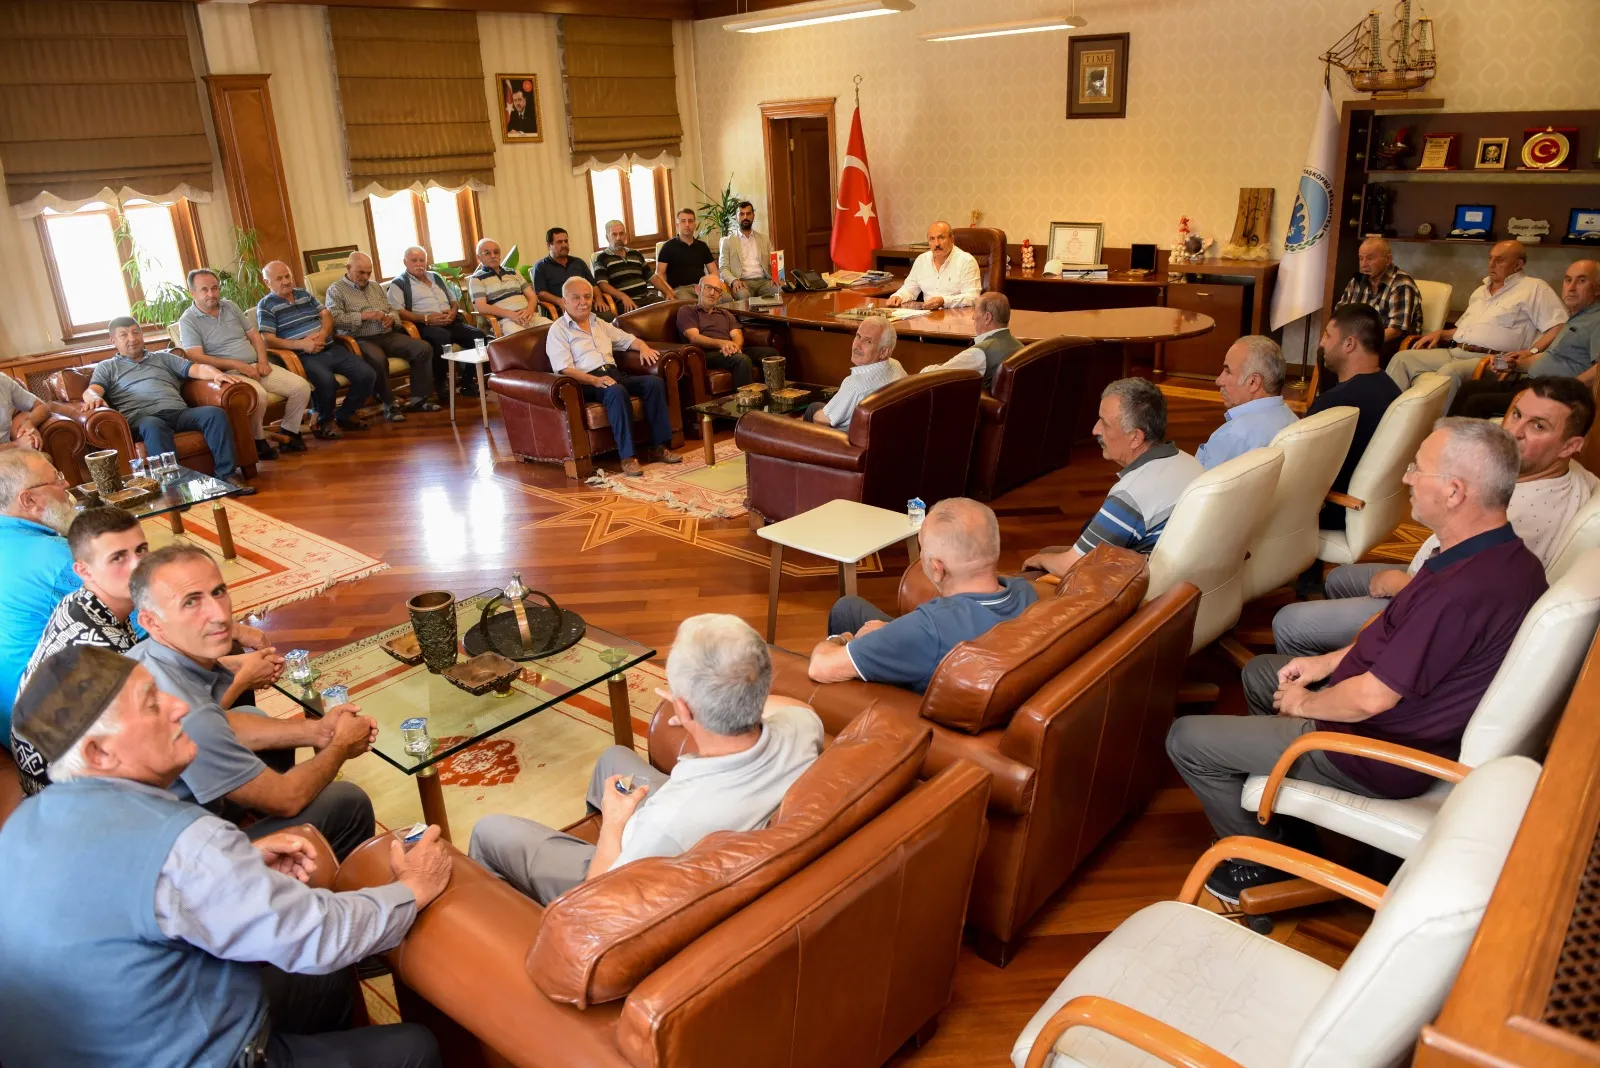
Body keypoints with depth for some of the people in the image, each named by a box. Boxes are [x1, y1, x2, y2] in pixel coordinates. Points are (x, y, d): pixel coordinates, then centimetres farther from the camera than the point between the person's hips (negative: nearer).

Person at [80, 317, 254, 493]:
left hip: (178, 412, 3)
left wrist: (216, 374, -8)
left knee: (215, 413, -27)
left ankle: (227, 475, -31)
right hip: (141, 418, -3)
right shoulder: (107, 367, 24)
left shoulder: (163, 357, 30)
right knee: (154, 427, -41)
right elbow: (90, 391, 6)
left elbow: (196, 369, 17)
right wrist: (95, 398, -21)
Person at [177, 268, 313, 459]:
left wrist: (262, 360, -3)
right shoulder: (188, 320, -3)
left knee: (301, 386, -13)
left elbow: (254, 335, 17)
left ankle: (288, 434, 4)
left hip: (256, 366, 6)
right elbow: (197, 358, -13)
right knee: (259, 395, -37)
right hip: (228, 373, -6)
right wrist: (236, 364, -19)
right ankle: (258, 441, -13)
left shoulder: (230, 306, 14)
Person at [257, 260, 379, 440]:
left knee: (368, 375, -12)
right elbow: (267, 340, -8)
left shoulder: (304, 294, 20)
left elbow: (326, 315, 14)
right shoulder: (266, 305, 2)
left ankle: (344, 414, 11)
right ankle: (325, 421, -6)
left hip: (331, 348, 6)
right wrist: (301, 344, -19)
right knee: (326, 381, -37)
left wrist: (322, 334, -9)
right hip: (305, 356, -6)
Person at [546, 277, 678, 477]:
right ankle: (627, 456, -37)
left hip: (614, 374, 7)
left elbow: (628, 340, 31)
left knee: (654, 382, -17)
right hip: (586, 383, -7)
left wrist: (643, 347, 6)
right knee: (617, 392, -37)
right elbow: (564, 369, -9)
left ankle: (657, 447, -17)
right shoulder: (558, 330, 3)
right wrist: (595, 380, -24)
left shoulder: (600, 324, 25)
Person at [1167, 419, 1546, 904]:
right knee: (1260, 671, 28)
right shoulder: (1505, 555, -3)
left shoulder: (1463, 589, -35)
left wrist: (1305, 704, -9)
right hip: (1415, 722, 10)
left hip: (1380, 755, -10)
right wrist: (1330, 661, 8)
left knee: (1186, 740, -7)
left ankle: (1262, 865, 12)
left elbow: (1372, 698, -28)